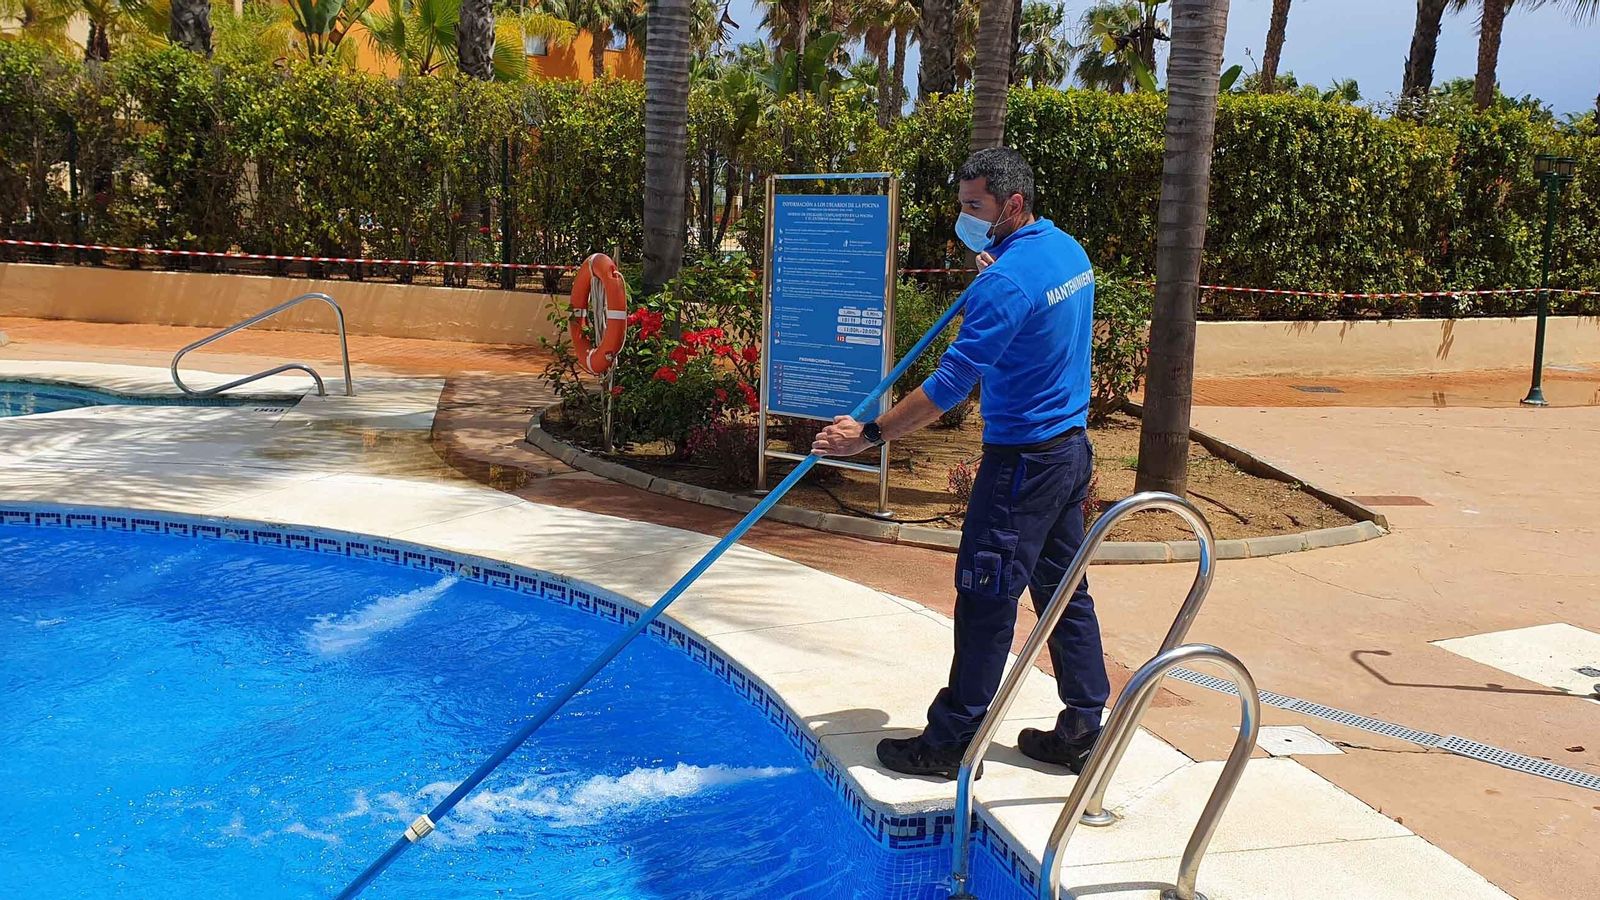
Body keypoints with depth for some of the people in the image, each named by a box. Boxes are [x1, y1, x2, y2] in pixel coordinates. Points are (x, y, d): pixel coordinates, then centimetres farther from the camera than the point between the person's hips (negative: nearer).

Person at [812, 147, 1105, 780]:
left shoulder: (1007, 282, -21)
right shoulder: (1068, 250, 8)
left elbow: (951, 383, -24)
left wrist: (869, 435, -20)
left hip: (1022, 460, -10)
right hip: (1071, 448, 10)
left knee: (985, 603, -2)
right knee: (1064, 591, 15)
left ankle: (951, 744, 7)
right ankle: (1081, 732, 22)